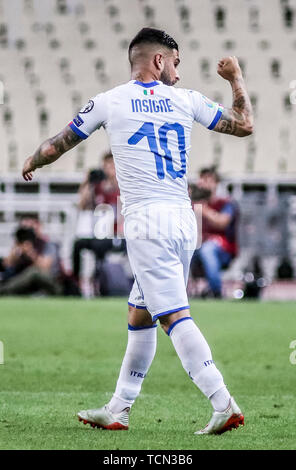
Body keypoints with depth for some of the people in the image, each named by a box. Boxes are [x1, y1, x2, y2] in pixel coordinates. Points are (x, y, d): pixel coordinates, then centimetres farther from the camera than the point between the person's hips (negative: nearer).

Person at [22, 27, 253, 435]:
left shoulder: (109, 102, 3)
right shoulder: (185, 100, 9)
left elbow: (58, 146, 14)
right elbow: (244, 125, 16)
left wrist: (31, 163, 35)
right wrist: (236, 78, 30)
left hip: (146, 221, -5)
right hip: (184, 219, 5)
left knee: (175, 316, -11)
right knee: (140, 316, 15)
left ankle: (224, 404, -22)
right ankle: (118, 410, 20)